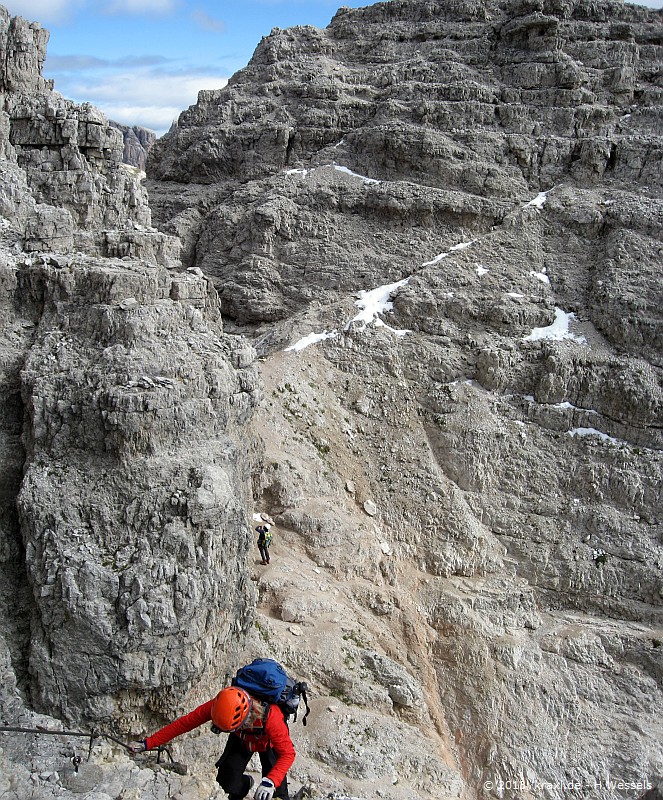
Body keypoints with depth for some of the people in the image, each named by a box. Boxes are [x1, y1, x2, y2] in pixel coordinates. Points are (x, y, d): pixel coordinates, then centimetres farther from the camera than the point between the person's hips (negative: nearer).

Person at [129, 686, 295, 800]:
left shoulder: (271, 717, -46)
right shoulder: (218, 705, -36)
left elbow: (288, 753, -40)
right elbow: (185, 723, -29)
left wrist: (269, 782, -55)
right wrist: (148, 743, -30)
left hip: (268, 742, -3)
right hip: (241, 739, 3)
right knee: (226, 779, -13)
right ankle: (244, 784, 21)